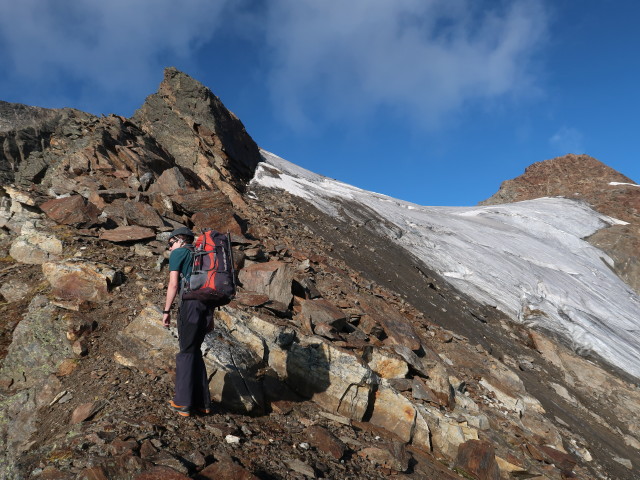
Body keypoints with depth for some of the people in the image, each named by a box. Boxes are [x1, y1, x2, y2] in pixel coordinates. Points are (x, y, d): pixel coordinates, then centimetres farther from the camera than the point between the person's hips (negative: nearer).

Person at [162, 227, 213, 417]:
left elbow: (173, 284, -4)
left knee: (187, 352, -1)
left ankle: (183, 403, 2)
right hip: (207, 304, 6)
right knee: (195, 351, 13)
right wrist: (210, 316, 23)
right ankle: (202, 402, 14)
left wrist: (166, 311, 0)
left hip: (191, 303, -6)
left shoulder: (178, 253, 6)